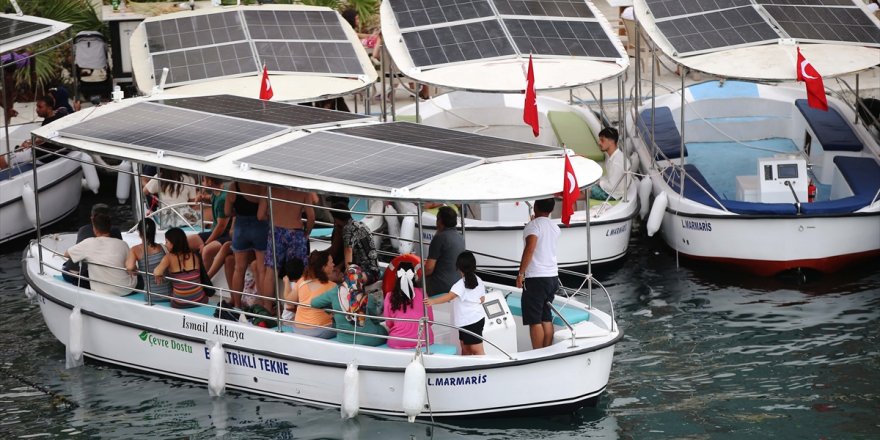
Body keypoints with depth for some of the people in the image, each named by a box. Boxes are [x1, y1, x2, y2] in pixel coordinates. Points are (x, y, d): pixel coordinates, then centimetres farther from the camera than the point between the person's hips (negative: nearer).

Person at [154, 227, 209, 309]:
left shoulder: (169, 257, -11)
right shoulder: (195, 255, 0)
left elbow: (157, 273, -28)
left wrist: (158, 276, -6)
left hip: (179, 304, -4)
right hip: (200, 301, 4)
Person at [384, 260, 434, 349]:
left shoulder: (390, 296, -6)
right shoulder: (421, 293, -5)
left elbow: (388, 323, 2)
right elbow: (430, 320, 3)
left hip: (397, 342, 1)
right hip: (421, 340, -1)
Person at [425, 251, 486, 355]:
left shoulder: (461, 284, -17)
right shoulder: (478, 281, 7)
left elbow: (449, 296, -31)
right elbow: (482, 299, 14)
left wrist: (433, 301, -39)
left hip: (468, 321, -9)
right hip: (477, 317, 9)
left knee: (476, 350, -7)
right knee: (465, 347, 18)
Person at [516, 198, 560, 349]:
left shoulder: (534, 225, -12)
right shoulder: (555, 228, 11)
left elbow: (529, 249, -24)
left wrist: (521, 273, -20)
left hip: (536, 278, -8)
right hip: (553, 276, 8)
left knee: (534, 320, -4)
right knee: (546, 318, 13)